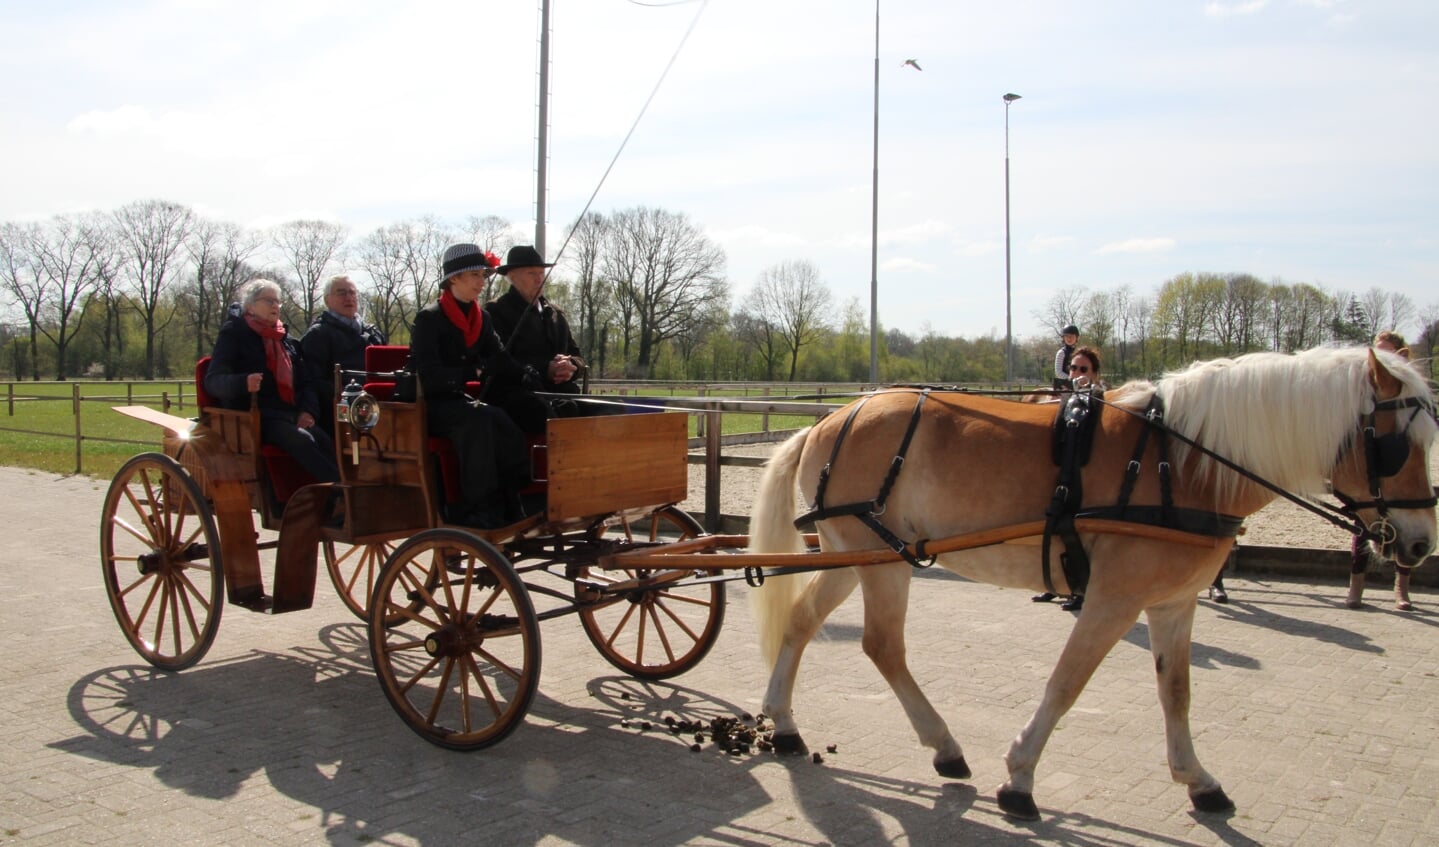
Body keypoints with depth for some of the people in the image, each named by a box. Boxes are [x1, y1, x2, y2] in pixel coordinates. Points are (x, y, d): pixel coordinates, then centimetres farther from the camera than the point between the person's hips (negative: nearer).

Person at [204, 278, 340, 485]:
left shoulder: (287, 340, 24)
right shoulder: (233, 334, 7)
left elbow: (304, 382, 25)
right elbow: (213, 381, -5)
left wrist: (308, 410, 3)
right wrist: (243, 383, -28)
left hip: (291, 415, 5)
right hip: (257, 416, -5)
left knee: (326, 443, -28)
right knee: (303, 440, -34)